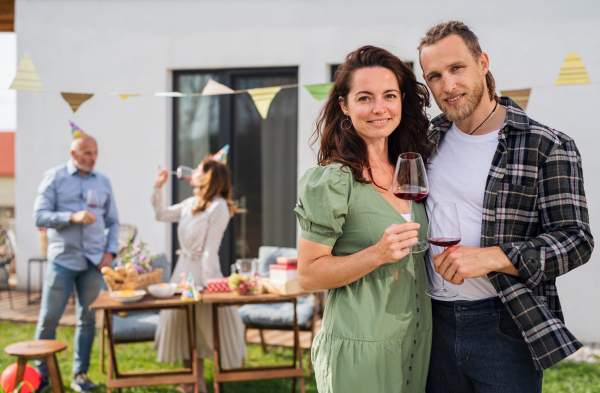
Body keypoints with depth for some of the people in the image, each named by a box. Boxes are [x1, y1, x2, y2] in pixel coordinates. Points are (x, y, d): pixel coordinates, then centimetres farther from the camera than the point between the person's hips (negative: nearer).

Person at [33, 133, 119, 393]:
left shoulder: (103, 182, 11)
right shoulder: (54, 177, 1)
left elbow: (113, 221, 14)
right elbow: (39, 216, -7)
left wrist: (110, 251, 0)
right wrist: (72, 217, -20)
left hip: (94, 262, 3)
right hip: (62, 259, -3)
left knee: (88, 319, 6)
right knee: (48, 318, 0)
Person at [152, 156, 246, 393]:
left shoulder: (218, 206, -13)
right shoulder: (191, 204, 11)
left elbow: (211, 247, -17)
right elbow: (162, 215, 19)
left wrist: (206, 282, -19)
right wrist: (158, 188, 11)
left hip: (203, 270, -8)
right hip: (183, 268, 8)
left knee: (206, 326, 0)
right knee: (184, 326, 11)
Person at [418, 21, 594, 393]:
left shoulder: (549, 148, -9)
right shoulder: (430, 138, 7)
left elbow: (575, 240, -13)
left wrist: (490, 257, -25)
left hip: (506, 329, -4)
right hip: (435, 320, 5)